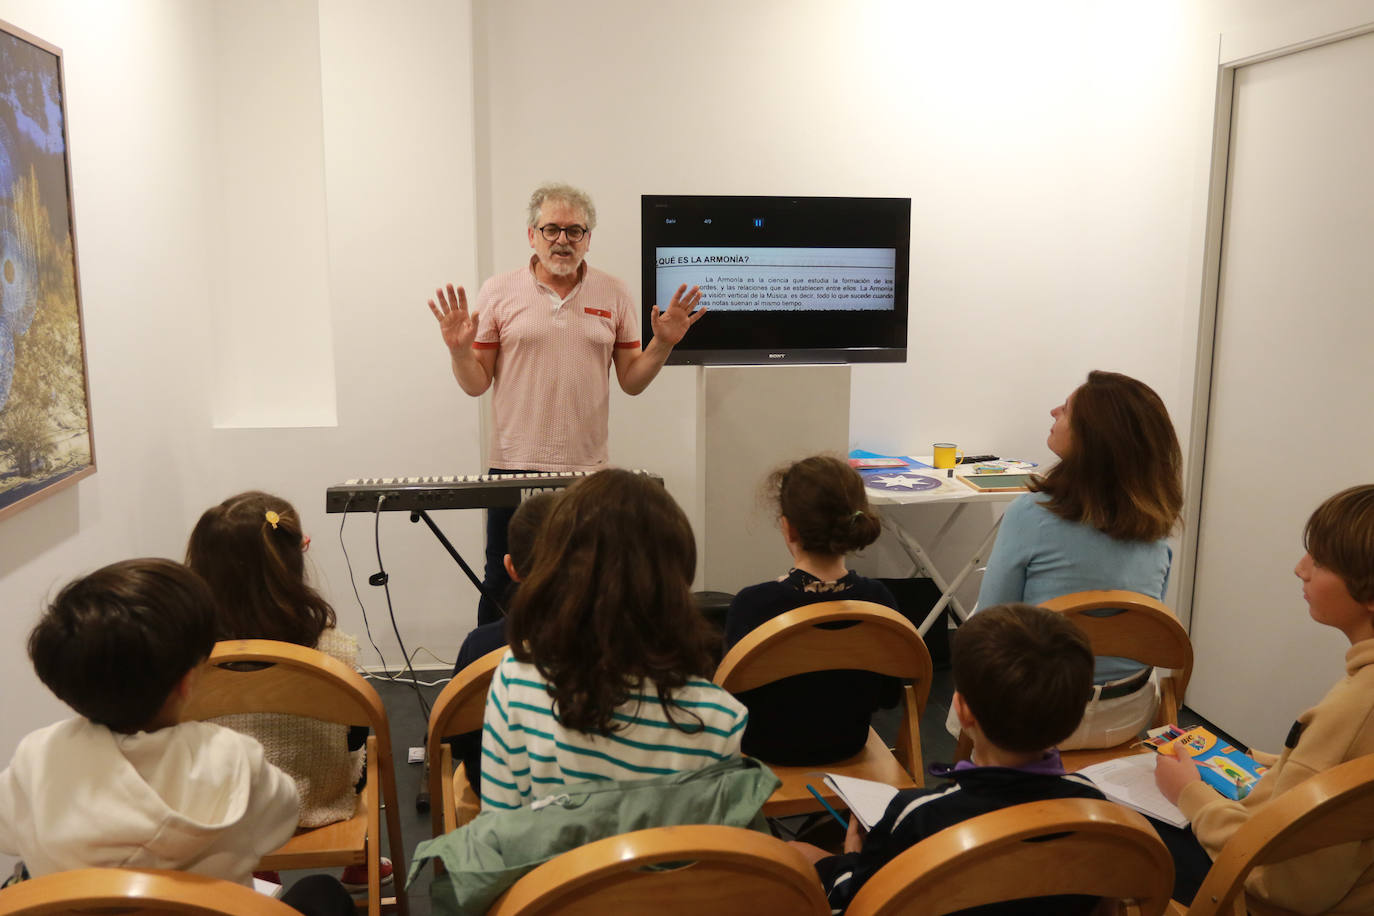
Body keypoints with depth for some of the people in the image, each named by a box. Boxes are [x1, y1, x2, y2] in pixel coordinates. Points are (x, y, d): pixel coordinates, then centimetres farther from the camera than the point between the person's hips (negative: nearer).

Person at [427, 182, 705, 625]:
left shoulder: (615, 295, 6)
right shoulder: (498, 292, 2)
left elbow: (631, 381, 8)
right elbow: (476, 384, 4)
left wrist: (663, 344, -7)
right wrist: (459, 351, -15)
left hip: (586, 467, 1)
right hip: (514, 465, -1)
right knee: (503, 587, 9)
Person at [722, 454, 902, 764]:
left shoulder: (752, 604, -31)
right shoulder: (878, 599, -21)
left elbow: (734, 697, -16)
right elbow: (888, 697, -6)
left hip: (767, 749, -3)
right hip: (847, 746, 3)